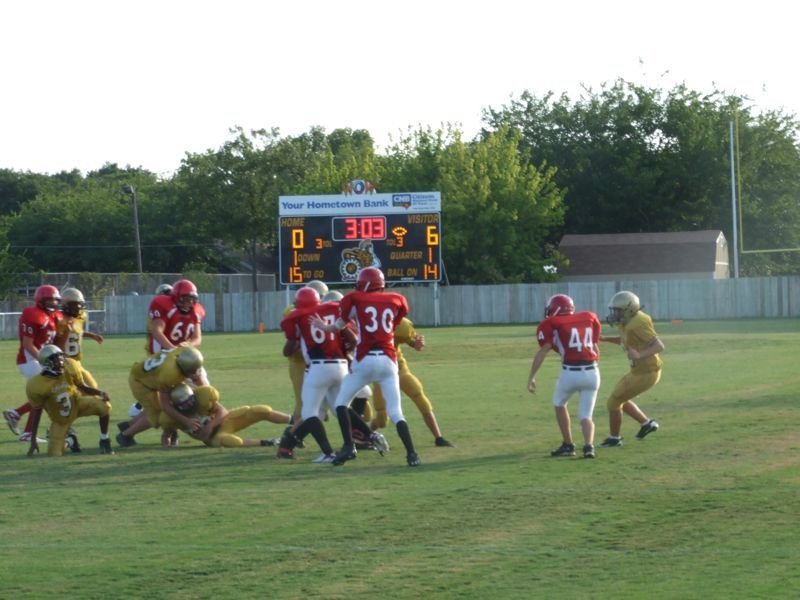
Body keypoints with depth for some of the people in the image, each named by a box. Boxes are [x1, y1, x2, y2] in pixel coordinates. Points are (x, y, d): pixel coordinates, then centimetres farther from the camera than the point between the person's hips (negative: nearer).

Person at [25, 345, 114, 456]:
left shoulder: (70, 368, -20)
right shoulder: (37, 386, -27)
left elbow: (82, 387, -5)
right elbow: (37, 411, -15)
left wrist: (100, 393, -26)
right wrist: (33, 440, -12)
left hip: (77, 403, 1)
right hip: (60, 420, -1)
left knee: (104, 405, -26)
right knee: (55, 454, -3)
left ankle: (104, 442, -4)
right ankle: (69, 439, 33)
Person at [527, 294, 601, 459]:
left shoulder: (551, 324, 3)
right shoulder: (589, 317, 15)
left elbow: (543, 351, -7)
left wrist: (532, 377, -9)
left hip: (570, 372, -3)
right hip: (592, 372, 3)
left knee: (559, 403, 26)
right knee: (585, 415, 15)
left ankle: (568, 445, 26)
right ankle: (589, 446, -10)